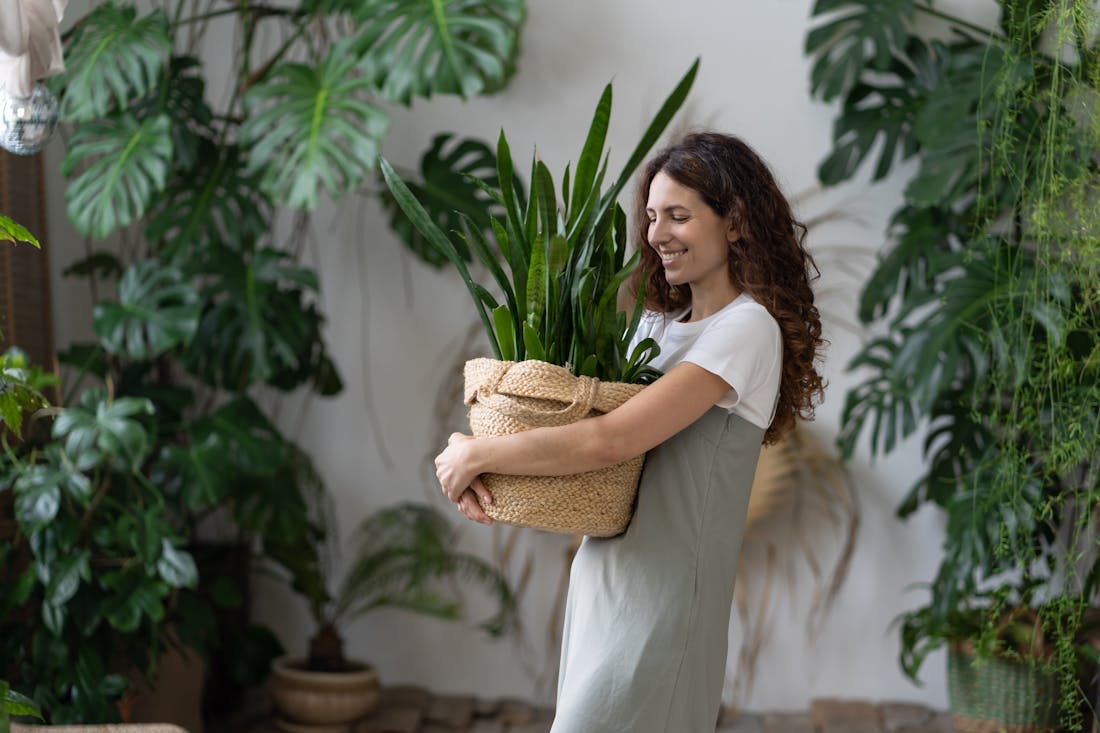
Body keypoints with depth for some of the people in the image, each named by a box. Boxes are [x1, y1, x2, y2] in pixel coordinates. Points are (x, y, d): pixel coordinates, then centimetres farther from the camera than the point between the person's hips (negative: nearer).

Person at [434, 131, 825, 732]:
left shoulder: (746, 328, -13)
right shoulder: (660, 322, 15)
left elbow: (610, 439, -20)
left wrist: (475, 455, -12)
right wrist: (472, 463, -8)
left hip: (661, 596, -8)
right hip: (600, 582, 8)